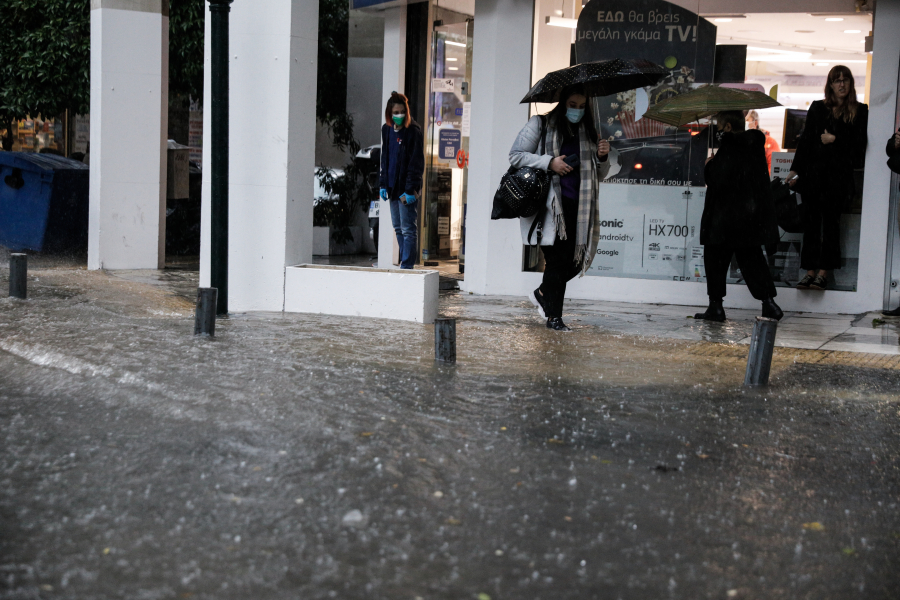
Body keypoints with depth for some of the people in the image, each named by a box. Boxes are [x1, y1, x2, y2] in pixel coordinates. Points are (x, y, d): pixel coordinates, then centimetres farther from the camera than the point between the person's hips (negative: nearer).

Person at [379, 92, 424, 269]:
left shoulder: (413, 131, -11)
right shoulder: (386, 129, 10)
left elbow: (416, 162, -12)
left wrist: (410, 190, -17)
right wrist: (383, 184, 12)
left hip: (406, 188, -7)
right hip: (393, 187, 7)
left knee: (408, 229, -6)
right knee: (398, 228, 12)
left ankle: (407, 266, -6)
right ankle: (405, 262, 20)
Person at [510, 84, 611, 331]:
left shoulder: (589, 132, 18)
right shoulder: (540, 125, 5)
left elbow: (599, 176, 22)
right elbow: (516, 156, -1)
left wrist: (602, 158, 0)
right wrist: (550, 162, -11)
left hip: (577, 208, 5)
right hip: (549, 205, -5)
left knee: (577, 259, 1)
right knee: (558, 259, -7)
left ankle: (542, 294, 26)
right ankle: (553, 316, 6)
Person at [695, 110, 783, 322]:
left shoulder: (728, 148, -15)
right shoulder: (755, 143, 8)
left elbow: (717, 182, -21)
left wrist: (709, 166, -1)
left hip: (726, 216, -7)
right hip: (753, 215, 7)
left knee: (715, 258, 5)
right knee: (751, 258, 14)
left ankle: (716, 305, 5)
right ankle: (768, 301, 8)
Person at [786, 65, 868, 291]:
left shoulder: (860, 111, 7)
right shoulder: (818, 108, 14)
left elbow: (859, 145, 1)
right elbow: (805, 140, 12)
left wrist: (835, 140, -8)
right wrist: (795, 170, 8)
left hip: (840, 173, -2)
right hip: (814, 172, 2)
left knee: (831, 221, -6)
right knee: (811, 221, -1)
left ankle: (823, 272, -5)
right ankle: (810, 271, 1)